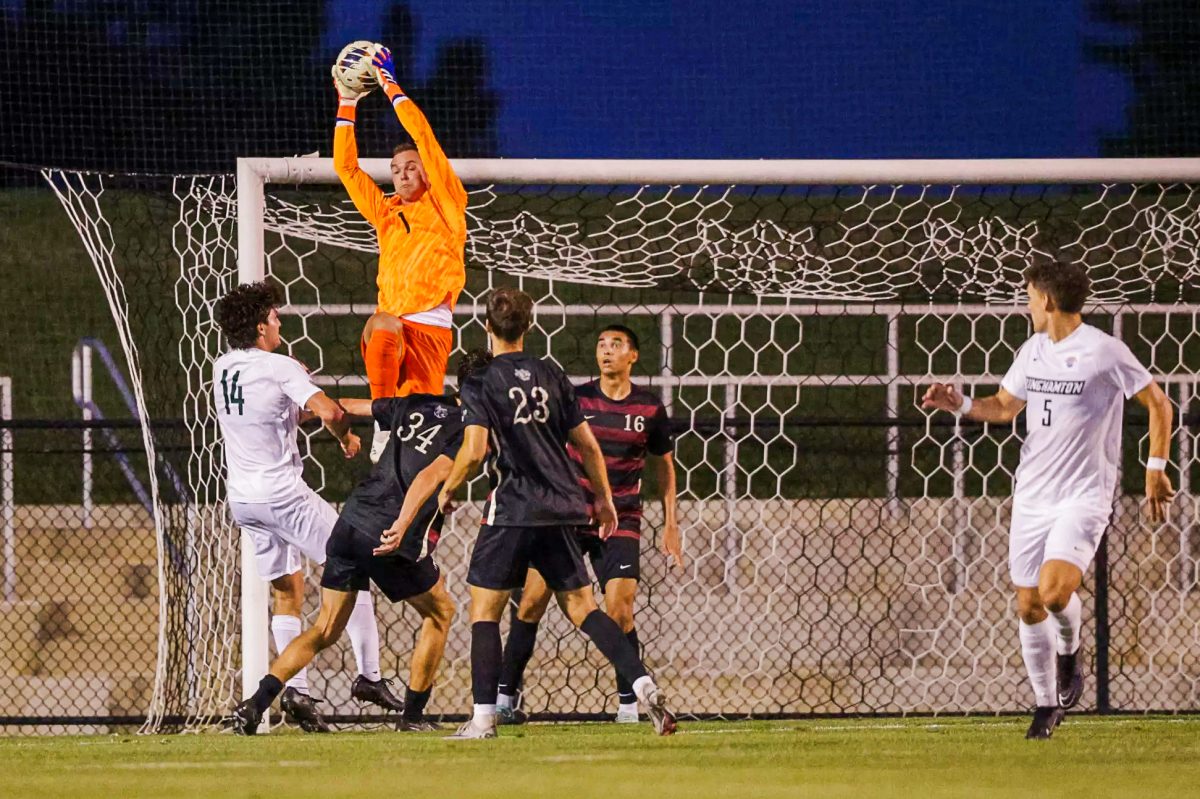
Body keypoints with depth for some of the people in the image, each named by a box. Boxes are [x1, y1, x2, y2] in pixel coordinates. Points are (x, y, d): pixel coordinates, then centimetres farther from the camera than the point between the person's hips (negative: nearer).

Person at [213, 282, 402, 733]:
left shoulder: (223, 369, 9)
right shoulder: (280, 368, -13)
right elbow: (328, 411, -23)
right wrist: (347, 437, -4)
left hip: (242, 496, 7)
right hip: (281, 490, -7)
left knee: (287, 592, 11)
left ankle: (295, 689, -2)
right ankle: (368, 674, -3)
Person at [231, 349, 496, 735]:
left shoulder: (416, 406, 15)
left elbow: (347, 407, 27)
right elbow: (431, 475, -21)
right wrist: (403, 525, -32)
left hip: (352, 520, 6)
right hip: (391, 538, -6)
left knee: (325, 630, 12)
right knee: (440, 612, 19)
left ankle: (256, 702, -3)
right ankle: (412, 715, 19)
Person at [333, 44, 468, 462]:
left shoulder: (445, 205, 10)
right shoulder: (386, 213, 23)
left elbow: (424, 138, 2)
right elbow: (346, 167, 26)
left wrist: (392, 88, 5)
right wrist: (347, 105, 21)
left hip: (430, 328, -2)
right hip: (392, 324, 2)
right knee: (381, 327, -36)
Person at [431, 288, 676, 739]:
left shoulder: (480, 384, -4)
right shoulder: (551, 376, 11)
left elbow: (474, 450, -15)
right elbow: (588, 446, 13)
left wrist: (447, 490, 3)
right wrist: (603, 499, 26)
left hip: (512, 510, -5)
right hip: (560, 507, 5)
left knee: (484, 610, 4)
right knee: (580, 605, 10)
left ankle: (483, 719, -5)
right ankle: (645, 687, -6)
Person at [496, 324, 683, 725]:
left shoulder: (650, 408, 1)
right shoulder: (575, 399, -2)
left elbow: (663, 465, 13)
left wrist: (670, 523, 11)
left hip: (620, 522, 0)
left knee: (619, 612, -12)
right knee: (531, 601, -5)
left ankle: (629, 706, -1)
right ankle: (505, 697, 5)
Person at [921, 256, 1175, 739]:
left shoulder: (1104, 352, -10)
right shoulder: (1033, 351, 10)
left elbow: (1158, 403, -2)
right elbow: (1004, 407, 23)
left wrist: (1155, 469, -3)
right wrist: (959, 404, 5)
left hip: (1084, 496, -6)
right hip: (1032, 495, 7)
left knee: (1054, 590, -25)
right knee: (1028, 605, 5)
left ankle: (1070, 653, 6)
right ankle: (1047, 707, 18)